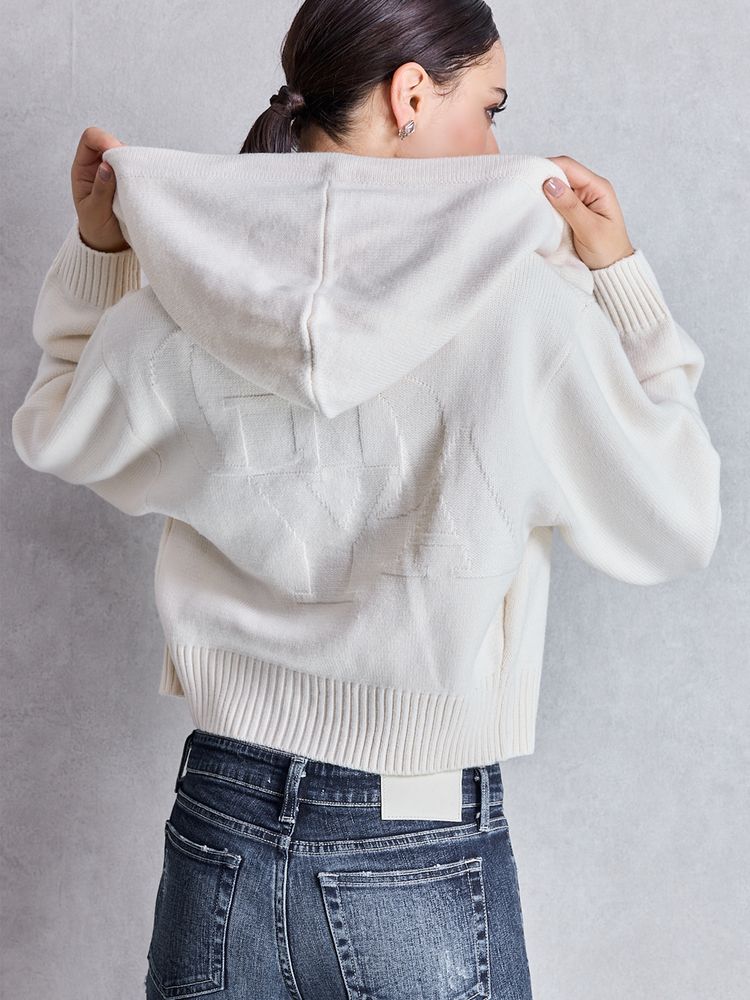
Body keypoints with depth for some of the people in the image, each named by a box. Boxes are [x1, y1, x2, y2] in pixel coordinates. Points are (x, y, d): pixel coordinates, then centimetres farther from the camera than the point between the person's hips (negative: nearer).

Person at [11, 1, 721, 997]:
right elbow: (673, 530, -3)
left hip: (217, 833, 3)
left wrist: (96, 248, 14)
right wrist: (622, 276, 0)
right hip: (425, 864, -3)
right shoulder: (523, 306, -17)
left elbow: (54, 429, 15)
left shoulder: (185, 304, -7)